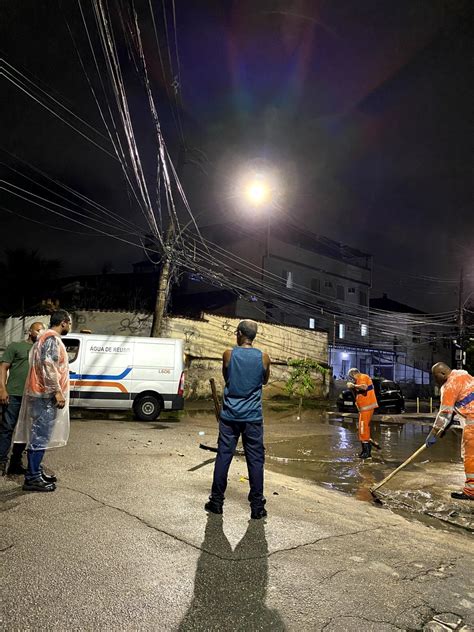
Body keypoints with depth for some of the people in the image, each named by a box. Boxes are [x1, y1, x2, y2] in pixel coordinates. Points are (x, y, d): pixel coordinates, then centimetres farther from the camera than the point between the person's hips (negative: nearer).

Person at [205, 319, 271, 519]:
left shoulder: (228, 354, -4)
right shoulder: (263, 357, -2)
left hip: (230, 415, 0)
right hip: (253, 417, 0)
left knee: (223, 456, 8)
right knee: (255, 460, 6)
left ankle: (216, 501, 16)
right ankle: (257, 506, 10)